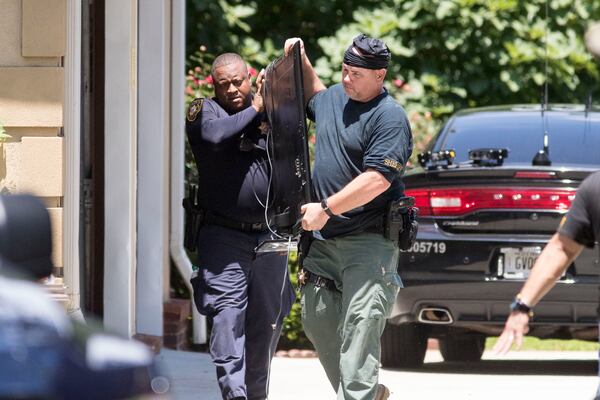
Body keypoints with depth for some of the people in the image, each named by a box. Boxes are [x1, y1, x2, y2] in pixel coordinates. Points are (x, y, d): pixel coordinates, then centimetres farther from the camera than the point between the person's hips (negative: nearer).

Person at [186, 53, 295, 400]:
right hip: (225, 237, -4)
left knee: (267, 325, 10)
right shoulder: (204, 111, 2)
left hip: (269, 238, 4)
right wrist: (254, 109, -9)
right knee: (227, 319, -15)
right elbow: (215, 136, -20)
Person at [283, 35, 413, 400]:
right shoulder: (335, 98, 13)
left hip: (369, 241, -8)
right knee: (318, 322, 8)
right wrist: (302, 63, 25)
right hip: (324, 237, 8)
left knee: (360, 326, -16)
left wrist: (327, 208, -22)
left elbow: (378, 178, -22)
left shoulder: (390, 117, -13)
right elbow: (314, 98, 41)